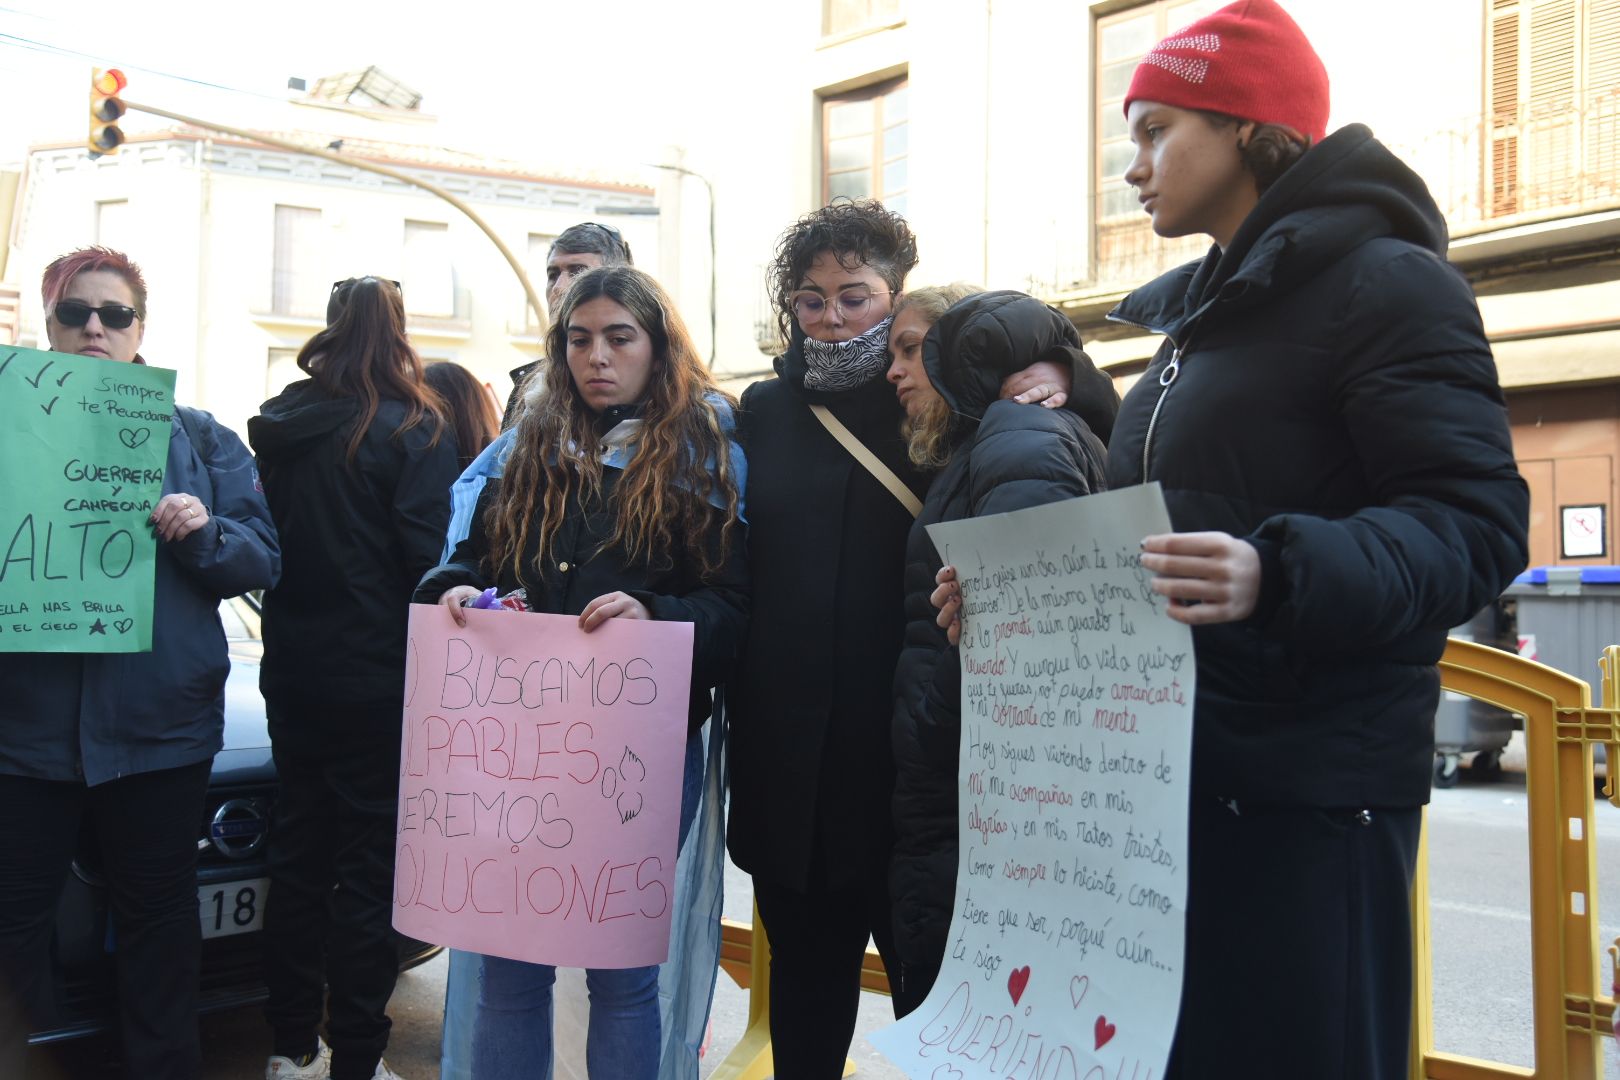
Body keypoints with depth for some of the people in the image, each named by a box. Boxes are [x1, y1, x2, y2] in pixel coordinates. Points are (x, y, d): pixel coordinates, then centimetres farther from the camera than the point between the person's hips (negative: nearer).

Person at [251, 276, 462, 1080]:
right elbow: (428, 558, -15)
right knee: (369, 865, 3)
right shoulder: (413, 429, -12)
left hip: (292, 672, 6)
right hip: (377, 675, -5)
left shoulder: (277, 425, 4)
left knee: (298, 853, 15)